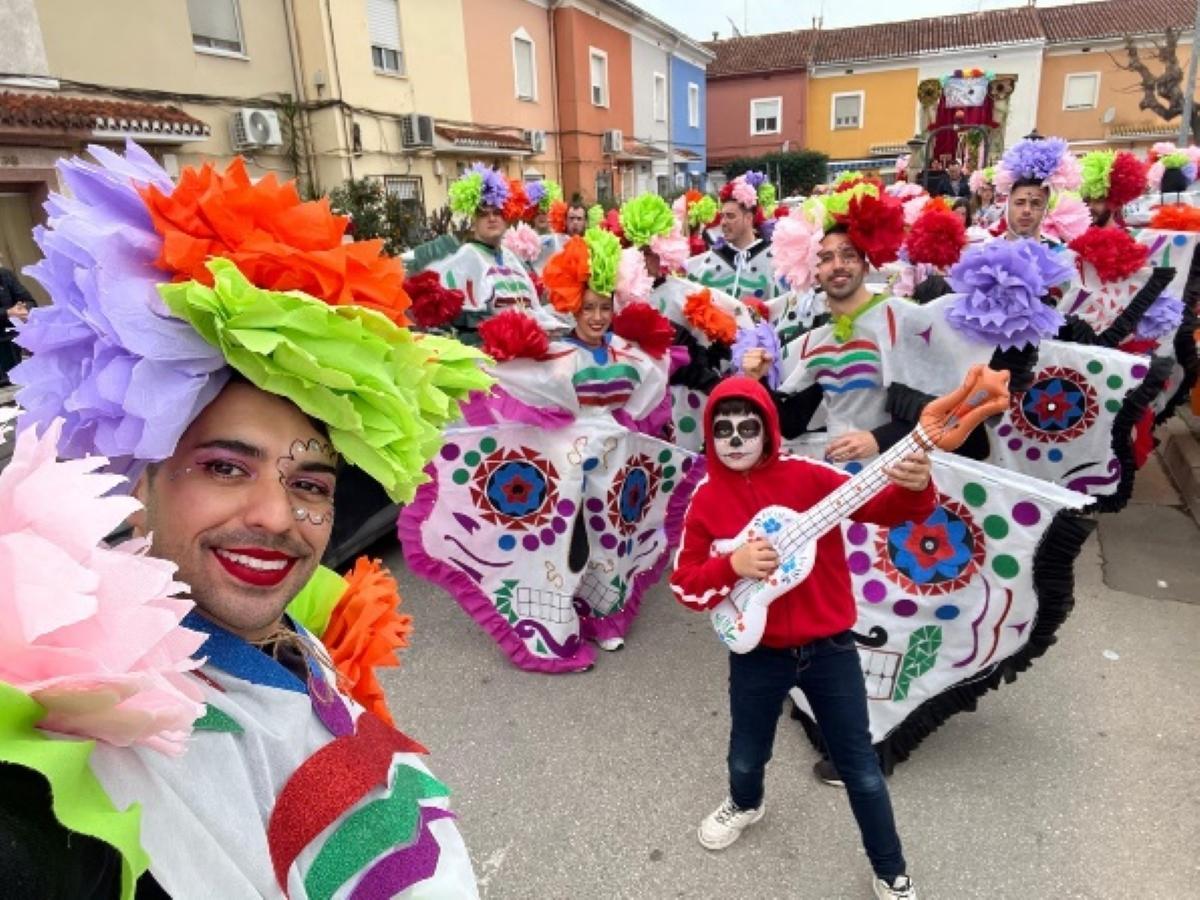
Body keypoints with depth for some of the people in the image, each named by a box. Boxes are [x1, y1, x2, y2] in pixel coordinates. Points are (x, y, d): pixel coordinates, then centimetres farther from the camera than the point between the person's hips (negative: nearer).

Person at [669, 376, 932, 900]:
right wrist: (733, 566, -25)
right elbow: (684, 585, -6)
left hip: (829, 648, -1)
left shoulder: (808, 478, -12)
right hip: (757, 654, 2)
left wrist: (915, 489, -40)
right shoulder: (706, 501, -7)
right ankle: (745, 805, 59)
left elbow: (880, 507, -18)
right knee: (746, 756, 23)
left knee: (860, 769, 12)